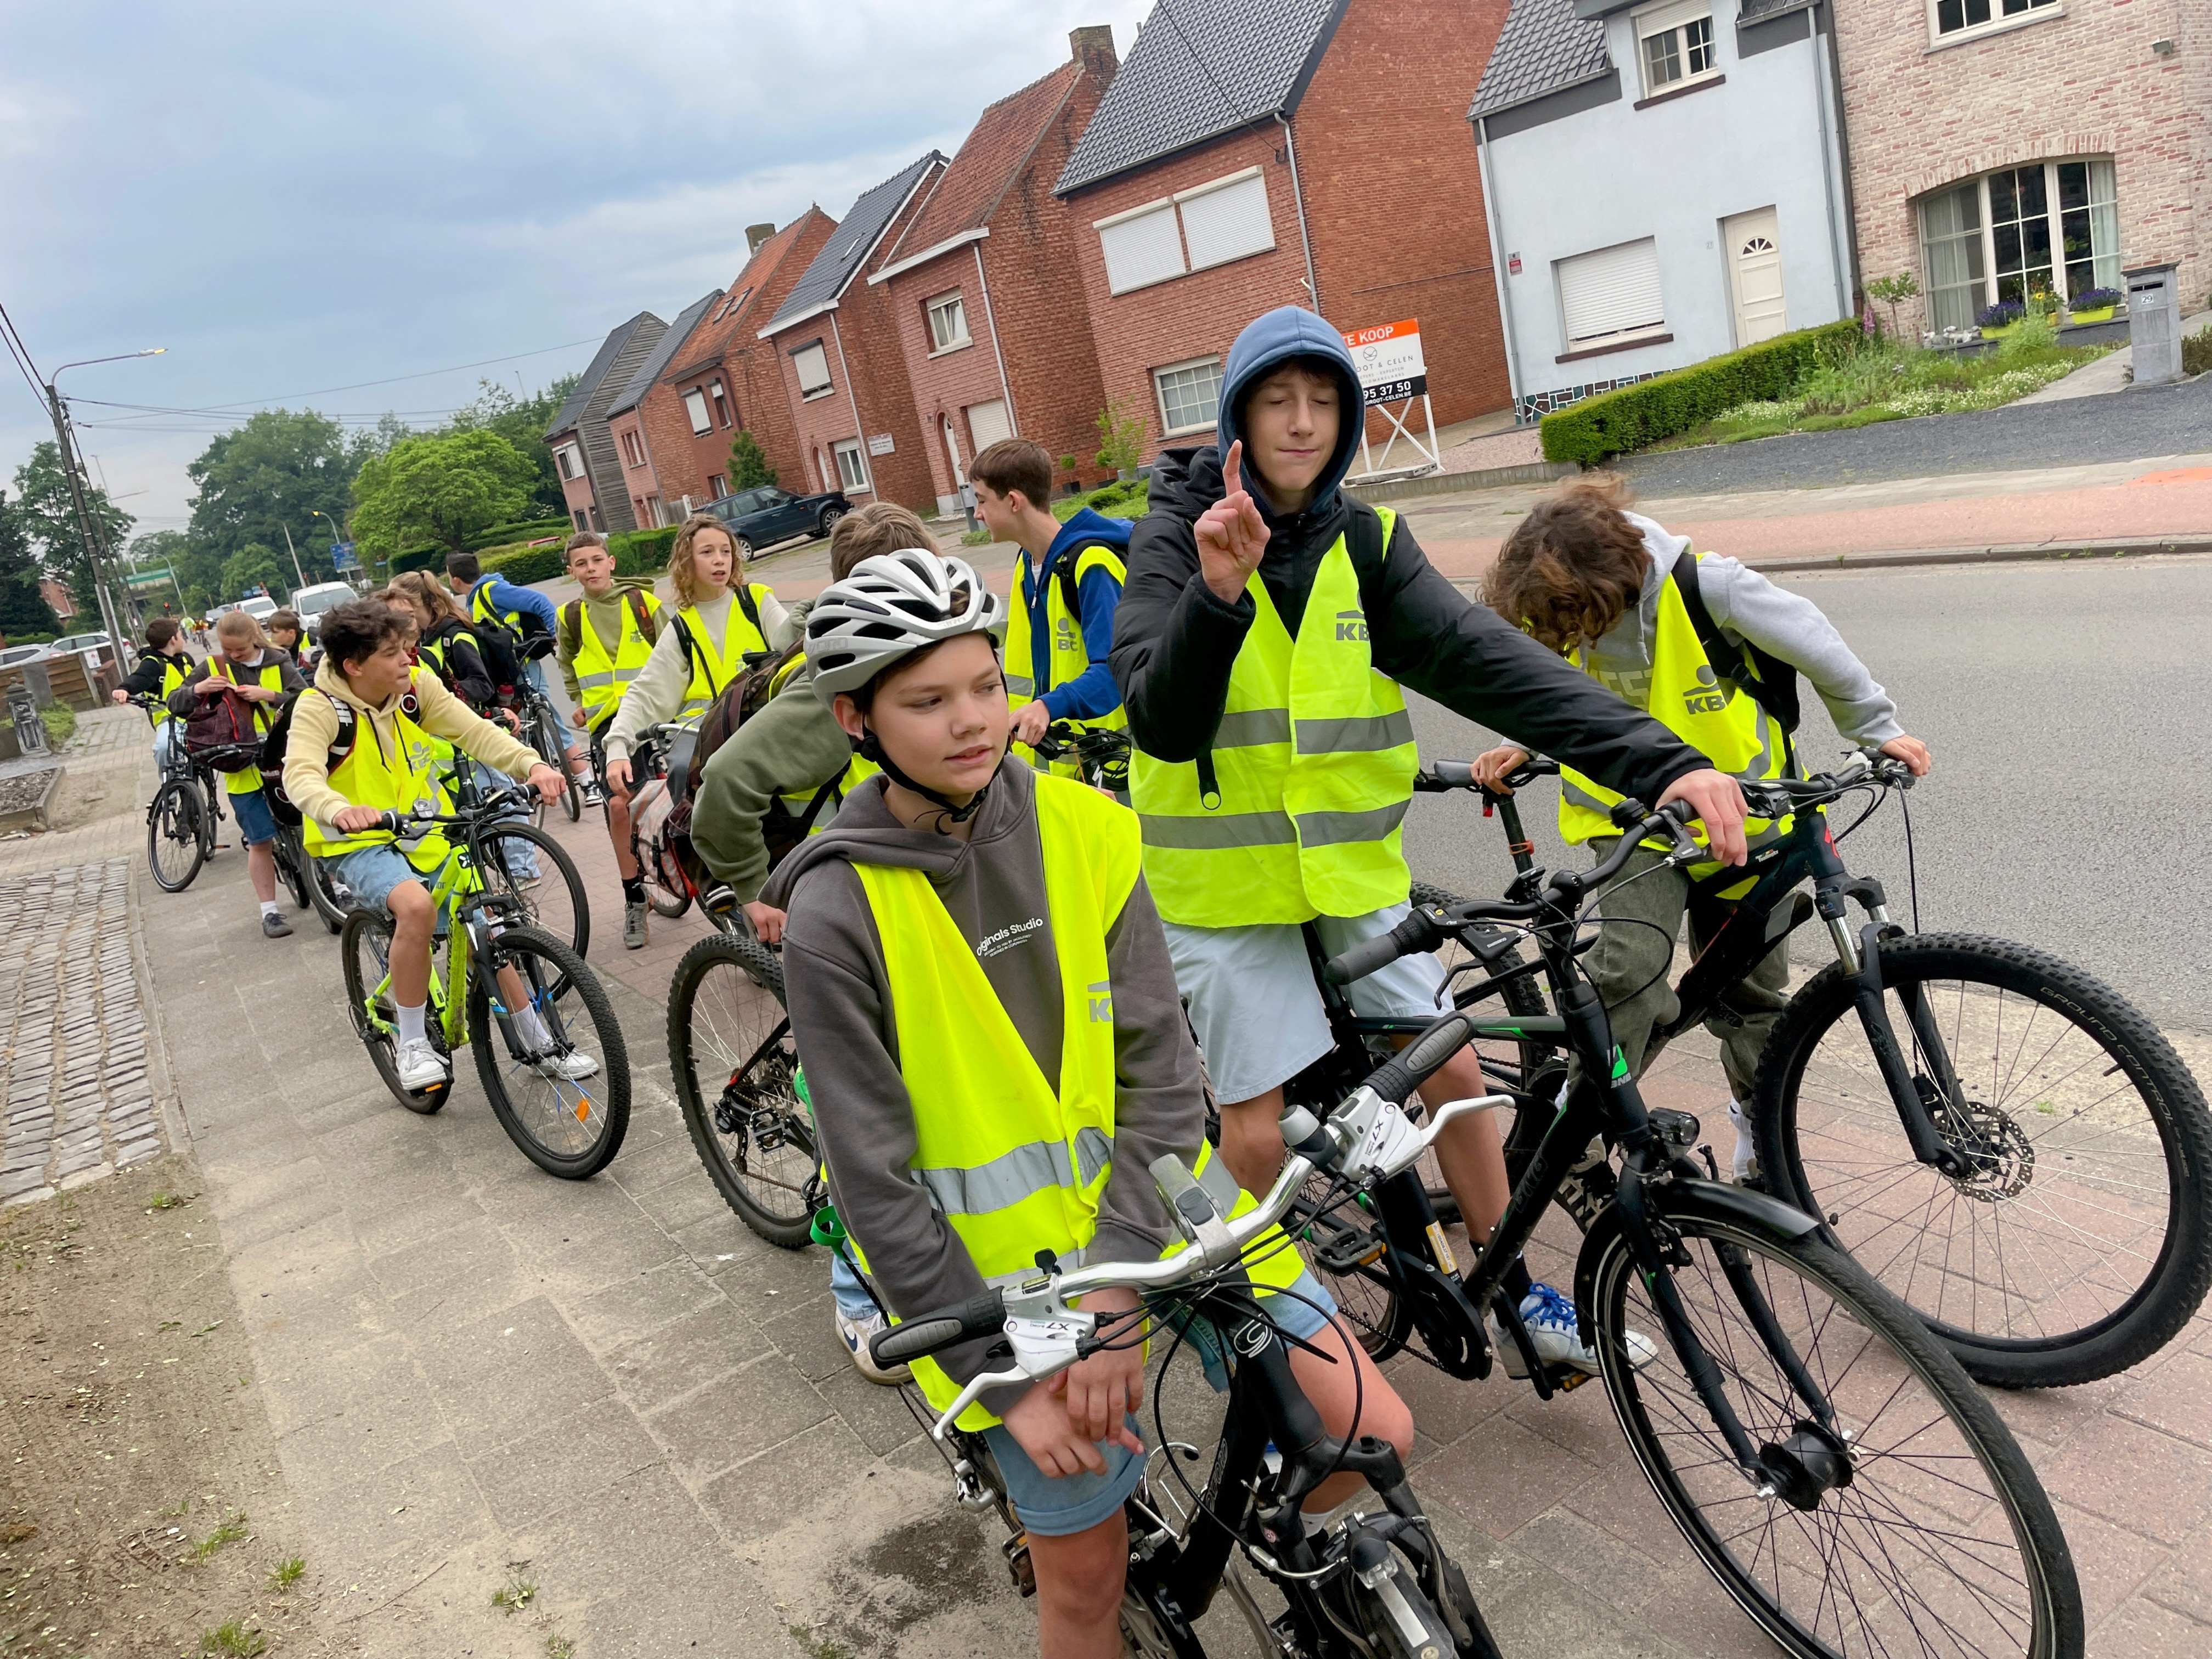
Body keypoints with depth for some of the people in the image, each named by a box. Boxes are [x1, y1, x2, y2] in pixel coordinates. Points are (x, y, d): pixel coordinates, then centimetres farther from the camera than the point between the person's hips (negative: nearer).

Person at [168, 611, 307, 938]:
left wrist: (268, 695, -22)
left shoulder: (277, 664, 2)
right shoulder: (212, 668, 6)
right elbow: (174, 705, 5)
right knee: (261, 841, 3)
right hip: (244, 770, 0)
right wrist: (197, 690, -14)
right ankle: (269, 912, 10)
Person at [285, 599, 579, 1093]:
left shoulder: (416, 685, -6)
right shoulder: (319, 707, -18)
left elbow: (474, 731, -11)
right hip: (361, 844, -4)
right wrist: (338, 810, -54)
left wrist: (532, 764, -28)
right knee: (416, 907, -34)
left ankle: (540, 1044, 15)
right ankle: (412, 1044, -16)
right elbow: (300, 774, -32)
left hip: (427, 834, 5)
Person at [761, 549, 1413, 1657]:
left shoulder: (1077, 827, -6)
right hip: (1003, 1271, -3)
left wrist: (1117, 1287, -16)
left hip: (1150, 1207, 3)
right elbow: (877, 1186, -12)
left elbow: (1160, 1068, -7)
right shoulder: (837, 913, -15)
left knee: (1372, 1432, 0)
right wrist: (1008, 1380, -12)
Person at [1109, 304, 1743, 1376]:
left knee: (1453, 1069, 7)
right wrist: (1216, 593, -40)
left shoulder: (1365, 542, -1)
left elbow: (1482, 658, -16)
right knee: (1258, 1126, 0)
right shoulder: (1175, 538, -10)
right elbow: (1162, 723, -22)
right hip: (1224, 870, -3)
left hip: (1351, 859, 4)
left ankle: (1515, 1292, 29)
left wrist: (1659, 760, -28)